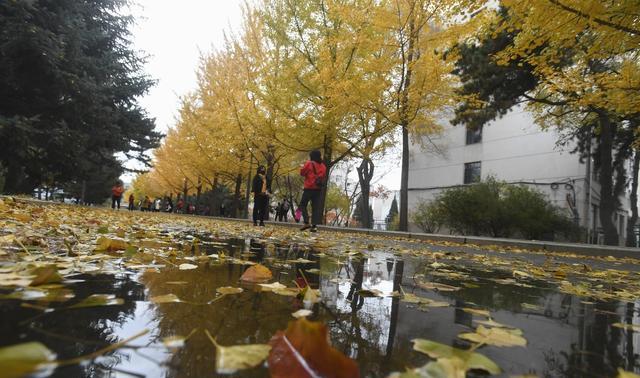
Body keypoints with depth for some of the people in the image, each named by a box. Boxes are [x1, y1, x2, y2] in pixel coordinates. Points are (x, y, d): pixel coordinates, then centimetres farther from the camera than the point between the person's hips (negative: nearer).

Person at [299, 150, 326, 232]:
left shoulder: (309, 163, -7)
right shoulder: (323, 166, 10)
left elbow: (302, 172, -2)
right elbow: (324, 177, 16)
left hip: (309, 188, -5)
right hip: (319, 189, 5)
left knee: (303, 205, 5)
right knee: (316, 207, 5)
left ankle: (306, 222, -10)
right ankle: (314, 225, -2)